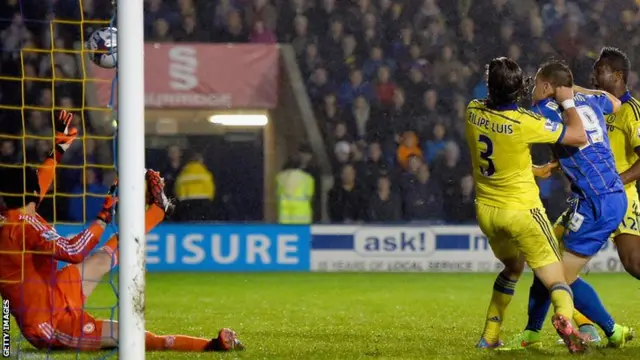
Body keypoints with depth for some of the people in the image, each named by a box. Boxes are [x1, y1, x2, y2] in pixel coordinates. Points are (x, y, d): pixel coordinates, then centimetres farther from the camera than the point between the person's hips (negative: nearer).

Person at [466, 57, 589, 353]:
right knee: (557, 282, -4)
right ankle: (563, 317, -37)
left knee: (513, 267, 31)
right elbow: (579, 136, -14)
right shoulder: (524, 123, -21)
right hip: (521, 210, -6)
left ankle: (489, 337, 28)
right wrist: (567, 101, 0)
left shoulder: (473, 112, -5)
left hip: (486, 210, 6)